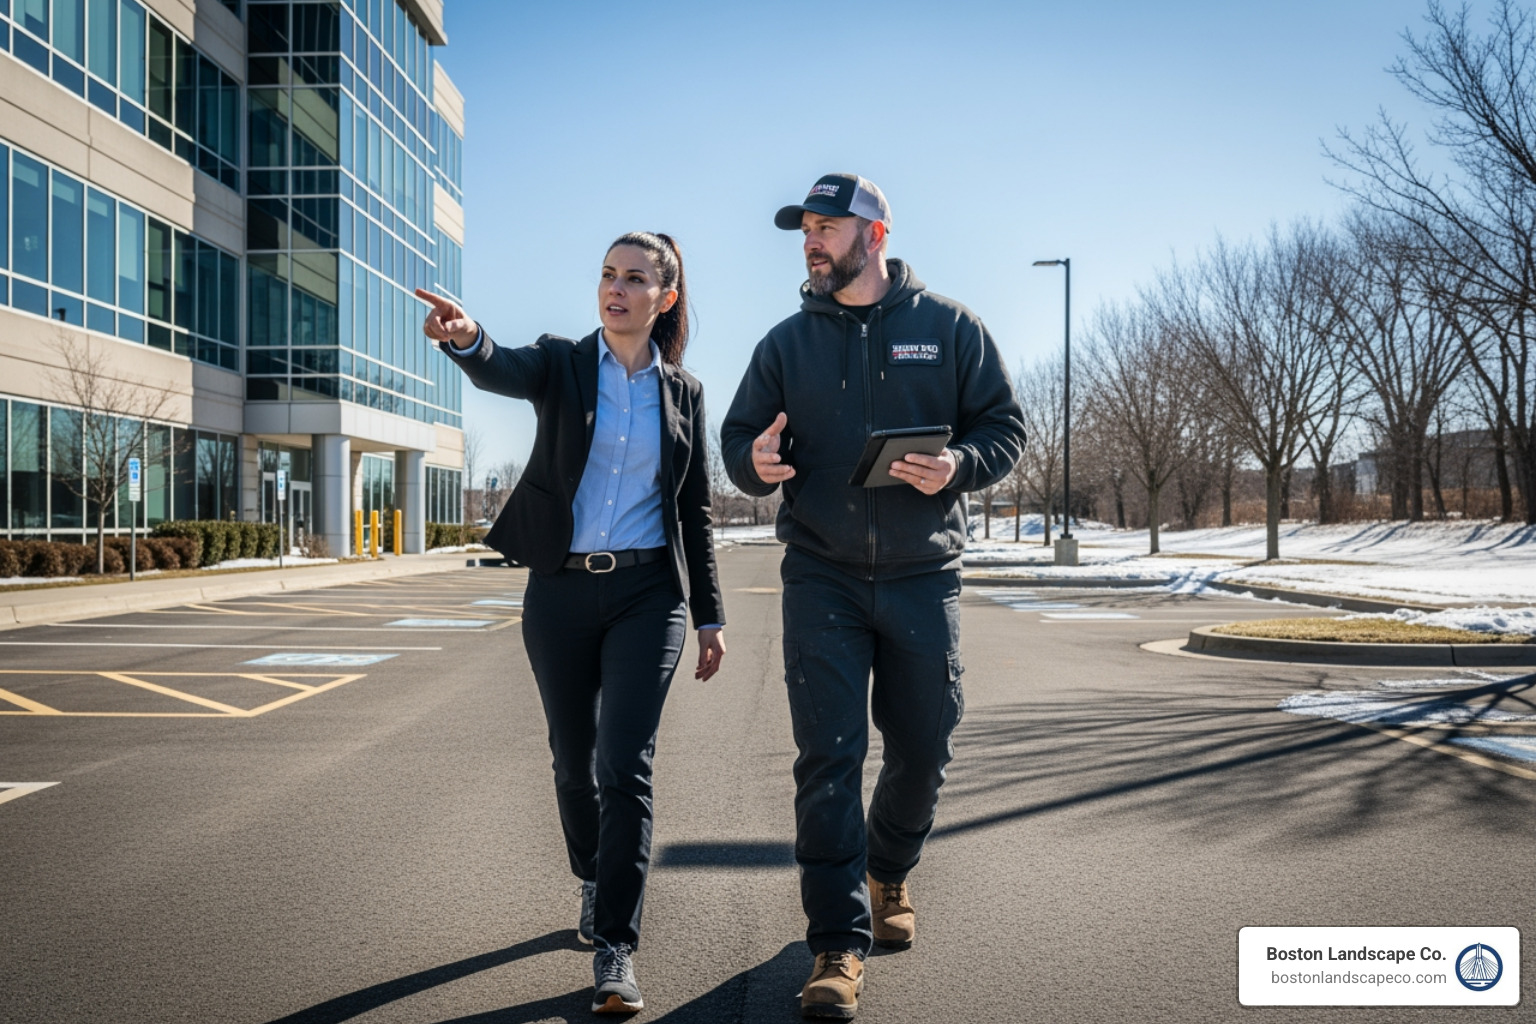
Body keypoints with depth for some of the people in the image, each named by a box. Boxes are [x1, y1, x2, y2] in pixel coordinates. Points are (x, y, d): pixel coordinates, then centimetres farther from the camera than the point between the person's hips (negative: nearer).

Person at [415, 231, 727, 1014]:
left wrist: (710, 615, 7)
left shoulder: (682, 392, 6)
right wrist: (465, 338, -48)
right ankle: (593, 884, 39)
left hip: (646, 594, -1)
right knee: (574, 761, 13)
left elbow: (695, 513, 10)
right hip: (560, 591, 1)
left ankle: (614, 948, -3)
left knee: (625, 766, -10)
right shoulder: (561, 364, 1)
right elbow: (501, 373, -24)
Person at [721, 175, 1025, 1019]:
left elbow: (1005, 429, 2)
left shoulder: (950, 328, 2)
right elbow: (738, 438, 9)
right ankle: (839, 946, 0)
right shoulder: (787, 342, 7)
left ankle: (888, 876, 40)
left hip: (923, 577, 0)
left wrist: (959, 465, -19)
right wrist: (755, 460, -15)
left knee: (922, 751, 11)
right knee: (828, 758, -6)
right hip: (822, 577, 0)